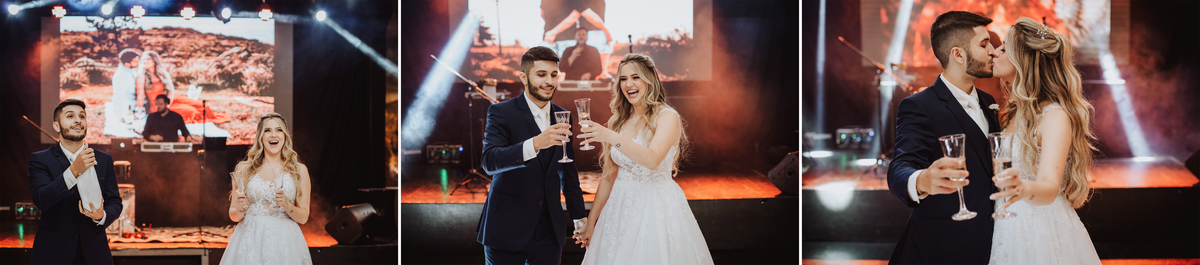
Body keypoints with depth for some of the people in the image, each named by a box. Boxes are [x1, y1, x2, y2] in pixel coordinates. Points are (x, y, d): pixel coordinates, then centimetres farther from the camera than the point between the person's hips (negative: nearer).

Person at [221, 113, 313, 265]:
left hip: (285, 244, 0)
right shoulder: (244, 170, 8)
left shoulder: (299, 171, 7)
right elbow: (233, 215, 10)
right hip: (250, 243, 0)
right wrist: (240, 209, -12)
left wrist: (286, 205, -13)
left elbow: (303, 217, 5)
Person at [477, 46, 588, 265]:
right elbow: (490, 161, -22)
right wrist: (535, 144, -36)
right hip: (507, 230, -4)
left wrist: (580, 218, 21)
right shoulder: (501, 113, -6)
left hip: (549, 231, 4)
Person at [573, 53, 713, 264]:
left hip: (657, 208, -5)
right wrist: (591, 222, 10)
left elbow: (652, 160, -26)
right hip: (620, 209, 5)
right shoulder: (617, 121, 7)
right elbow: (608, 176, 11)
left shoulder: (667, 117, -8)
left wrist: (611, 137, -34)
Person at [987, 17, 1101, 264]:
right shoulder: (1016, 112, 9)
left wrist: (1024, 189, -49)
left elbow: (1050, 188, -32)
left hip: (1044, 235, -8)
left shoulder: (1055, 116, -17)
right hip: (1009, 234, 8)